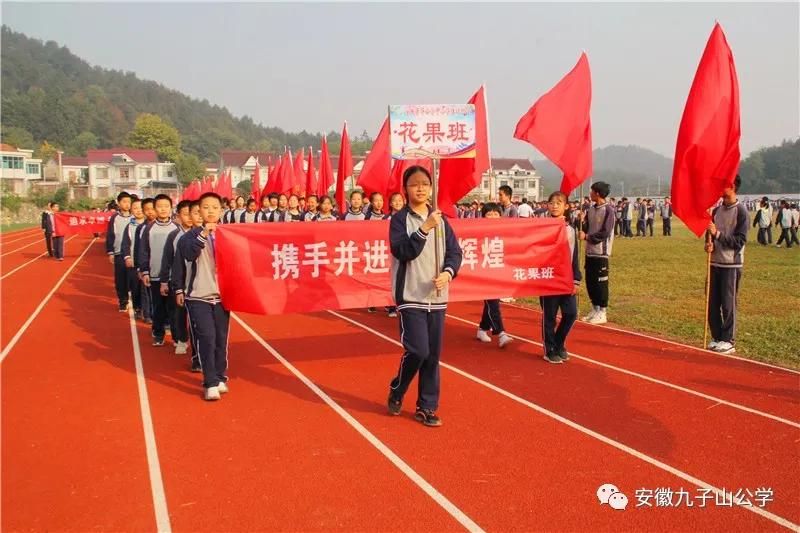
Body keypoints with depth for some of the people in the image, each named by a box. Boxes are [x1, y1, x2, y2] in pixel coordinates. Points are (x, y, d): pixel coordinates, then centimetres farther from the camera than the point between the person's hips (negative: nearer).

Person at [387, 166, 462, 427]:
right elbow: (402, 251, -16)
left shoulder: (440, 219, 9)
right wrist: (425, 228, -23)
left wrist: (448, 272, -10)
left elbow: (454, 251, 8)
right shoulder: (400, 219, -3)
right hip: (411, 296, -4)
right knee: (417, 351, -12)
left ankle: (426, 408, 20)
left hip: (437, 297, 4)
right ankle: (396, 392, 16)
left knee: (433, 355, 7)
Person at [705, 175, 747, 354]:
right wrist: (709, 244, -3)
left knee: (728, 304, -1)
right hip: (715, 262, 6)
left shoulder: (740, 211, -8)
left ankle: (729, 341, 8)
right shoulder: (716, 210, 11)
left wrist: (718, 234, -20)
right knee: (712, 303, 8)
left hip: (731, 265, -6)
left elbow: (740, 241, -13)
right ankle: (716, 337, 19)